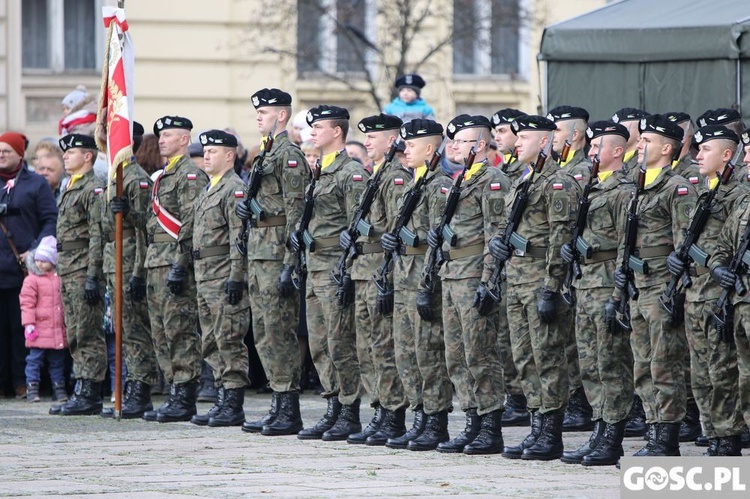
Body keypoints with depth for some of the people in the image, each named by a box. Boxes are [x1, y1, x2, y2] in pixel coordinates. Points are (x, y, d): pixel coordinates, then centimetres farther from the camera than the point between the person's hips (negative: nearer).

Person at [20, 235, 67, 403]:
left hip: (58, 330, 5)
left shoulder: (59, 279, 11)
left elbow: (65, 301, 20)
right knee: (35, 359, -4)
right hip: (39, 330, -5)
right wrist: (28, 324, -17)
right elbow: (27, 304, -9)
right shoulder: (32, 280, -5)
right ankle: (32, 389, -1)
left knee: (57, 361, 11)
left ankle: (59, 388, 17)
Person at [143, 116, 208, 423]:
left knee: (180, 331, -9)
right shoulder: (163, 177, 21)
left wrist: (179, 265, -23)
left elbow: (191, 224, -17)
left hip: (176, 263, -10)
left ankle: (184, 400, -9)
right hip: (157, 265, 10)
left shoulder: (191, 175, -9)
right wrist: (148, 268, 21)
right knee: (162, 334, 10)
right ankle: (175, 394, 13)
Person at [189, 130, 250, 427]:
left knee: (229, 341, -9)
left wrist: (236, 278, -23)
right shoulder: (207, 192, 20)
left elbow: (240, 237, -17)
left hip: (225, 277, -10)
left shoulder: (235, 190, -10)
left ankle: (234, 407, -8)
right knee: (213, 345, 11)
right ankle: (223, 401, 15)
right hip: (205, 277, 10)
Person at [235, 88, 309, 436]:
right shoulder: (267, 155, 19)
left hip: (277, 251, -10)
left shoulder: (289, 155, -12)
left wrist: (289, 264, -21)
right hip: (258, 251, 10)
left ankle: (290, 413, -7)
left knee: (278, 332, -9)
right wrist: (246, 208, 11)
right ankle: (279, 407, 15)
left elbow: (296, 211, -17)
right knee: (264, 333, 11)